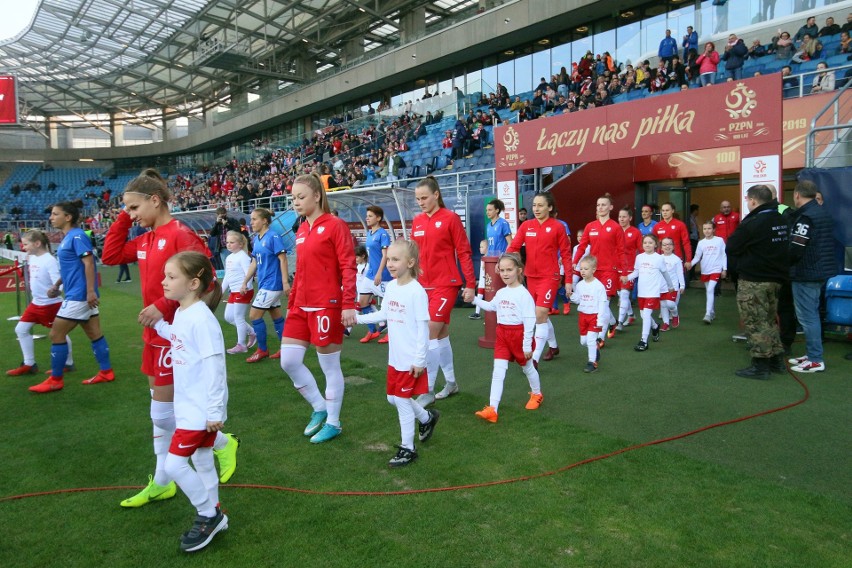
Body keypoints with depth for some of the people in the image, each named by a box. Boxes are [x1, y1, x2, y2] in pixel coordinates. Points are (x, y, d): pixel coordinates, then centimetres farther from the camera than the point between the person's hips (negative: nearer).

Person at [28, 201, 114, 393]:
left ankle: (56, 379, 9)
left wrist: (90, 291, -26)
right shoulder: (67, 238, 14)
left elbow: (89, 264, -21)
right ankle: (106, 372, 19)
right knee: (94, 334, 12)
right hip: (78, 295, 10)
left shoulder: (77, 236, -15)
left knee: (56, 334, -2)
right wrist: (56, 285, 21)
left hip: (79, 295, -10)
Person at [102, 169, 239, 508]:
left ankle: (223, 443, 19)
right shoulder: (144, 240, 10)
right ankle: (162, 483, 28)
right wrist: (123, 218, 9)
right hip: (154, 334, 9)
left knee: (163, 413, -2)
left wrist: (163, 306, -26)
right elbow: (110, 256, 15)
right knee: (161, 412, 15)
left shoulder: (181, 235, -17)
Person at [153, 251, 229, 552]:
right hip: (189, 405, 9)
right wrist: (157, 323, 13)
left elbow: (215, 366, -23)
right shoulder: (181, 313, 5)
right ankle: (211, 516, 34)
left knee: (174, 465, -6)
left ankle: (209, 516, 13)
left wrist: (215, 411, -21)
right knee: (201, 461, 18)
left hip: (200, 409, -9)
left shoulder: (201, 319, -23)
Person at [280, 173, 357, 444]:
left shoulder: (335, 225, -9)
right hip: (301, 306, 8)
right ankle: (319, 407, 26)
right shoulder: (301, 231, 12)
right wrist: (291, 304, 19)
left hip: (326, 307, -7)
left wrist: (349, 304, -19)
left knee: (330, 367, 4)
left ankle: (333, 423, 21)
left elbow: (348, 267, -13)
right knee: (289, 361, 6)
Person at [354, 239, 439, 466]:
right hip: (395, 357, 8)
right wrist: (358, 318, 7)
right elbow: (384, 314, 16)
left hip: (411, 360, -8)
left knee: (403, 401, 1)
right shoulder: (390, 287, 4)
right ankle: (427, 417, 44)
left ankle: (408, 449, 19)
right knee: (393, 398, 18)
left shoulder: (416, 291, -19)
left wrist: (420, 360, -16)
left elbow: (423, 327, -17)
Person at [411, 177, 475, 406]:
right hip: (424, 286, 6)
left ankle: (428, 390, 0)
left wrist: (470, 285, -9)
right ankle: (451, 382, 28)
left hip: (446, 284, -6)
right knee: (441, 334, 14)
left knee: (431, 333, -9)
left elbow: (464, 253, -7)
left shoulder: (450, 218, -8)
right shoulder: (417, 221, 8)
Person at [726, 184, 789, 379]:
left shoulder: (752, 223, -19)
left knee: (756, 323, 0)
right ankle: (776, 360, 26)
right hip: (776, 278, 8)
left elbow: (731, 248, -12)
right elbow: (785, 248, 15)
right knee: (770, 320, 20)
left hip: (753, 282, -8)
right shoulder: (782, 220, 7)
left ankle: (760, 365, 4)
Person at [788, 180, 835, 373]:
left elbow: (796, 249, -22)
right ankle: (811, 354, 25)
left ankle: (816, 360, -1)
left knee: (807, 316, -4)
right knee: (812, 314, 17)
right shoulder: (823, 213, 13)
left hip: (806, 274, -10)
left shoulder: (805, 216, -18)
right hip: (821, 271, 10)